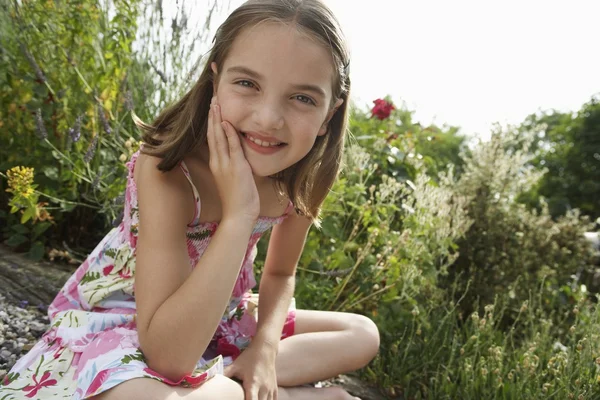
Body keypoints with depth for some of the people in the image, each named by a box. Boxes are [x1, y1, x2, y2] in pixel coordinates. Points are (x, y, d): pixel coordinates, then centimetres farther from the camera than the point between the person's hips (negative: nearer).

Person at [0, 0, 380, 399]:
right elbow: (168, 357, -36)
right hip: (115, 322, -5)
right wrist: (238, 214, -41)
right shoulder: (166, 170, -30)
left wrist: (265, 346, -16)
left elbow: (280, 274, 4)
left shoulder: (300, 180, -13)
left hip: (215, 318, 6)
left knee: (363, 334, 5)